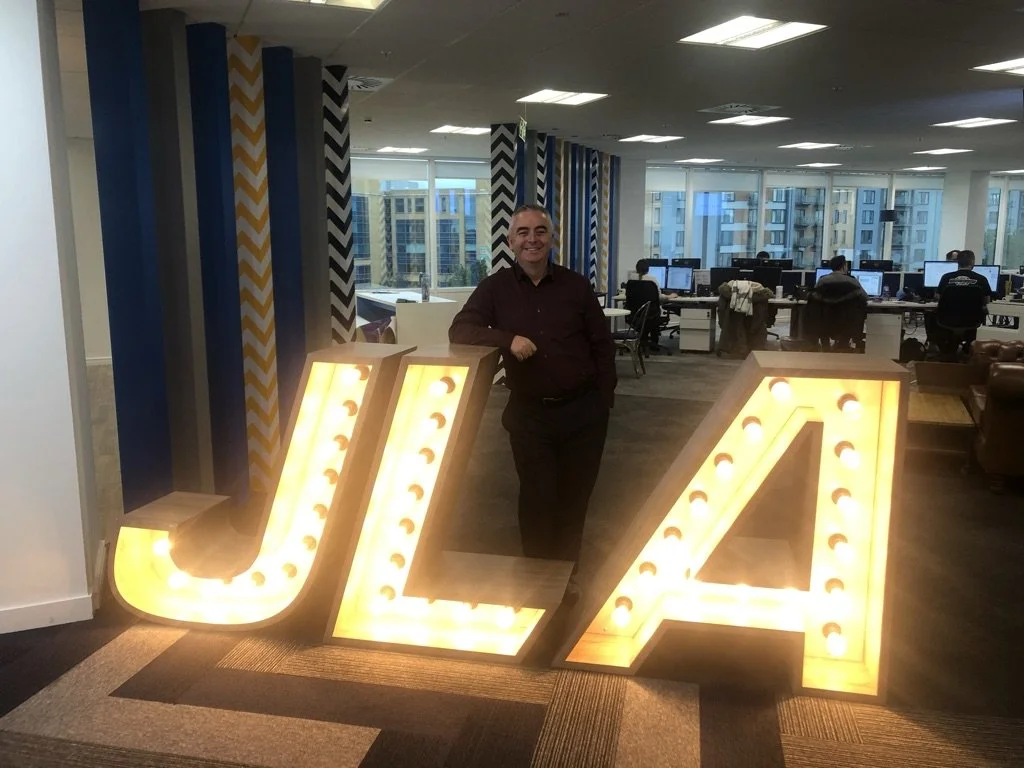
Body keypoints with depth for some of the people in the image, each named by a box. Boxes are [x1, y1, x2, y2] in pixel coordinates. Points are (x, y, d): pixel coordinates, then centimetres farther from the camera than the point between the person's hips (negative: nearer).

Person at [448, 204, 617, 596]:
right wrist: (507, 339, -24)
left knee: (574, 496, 13)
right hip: (529, 414, -1)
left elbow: (602, 344, 6)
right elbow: (459, 331, -9)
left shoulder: (576, 285, 1)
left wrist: (605, 400, 1)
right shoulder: (495, 287, 0)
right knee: (537, 498, 4)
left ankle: (567, 573, 34)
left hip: (583, 410, 1)